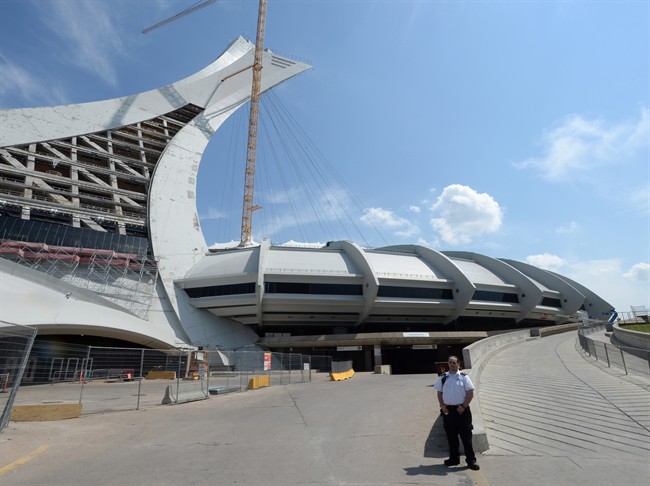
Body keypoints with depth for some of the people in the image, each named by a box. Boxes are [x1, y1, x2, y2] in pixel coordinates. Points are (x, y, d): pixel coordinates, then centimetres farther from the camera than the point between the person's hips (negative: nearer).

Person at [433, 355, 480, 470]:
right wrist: (442, 406, -3)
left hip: (462, 410, -3)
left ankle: (471, 460, 12)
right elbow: (439, 393, 9)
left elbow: (471, 393, -3)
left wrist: (463, 406, -10)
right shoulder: (443, 377, 5)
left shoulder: (464, 377, -1)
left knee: (466, 435, 1)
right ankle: (454, 458, 25)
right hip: (447, 410, 3)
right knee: (451, 436, 12)